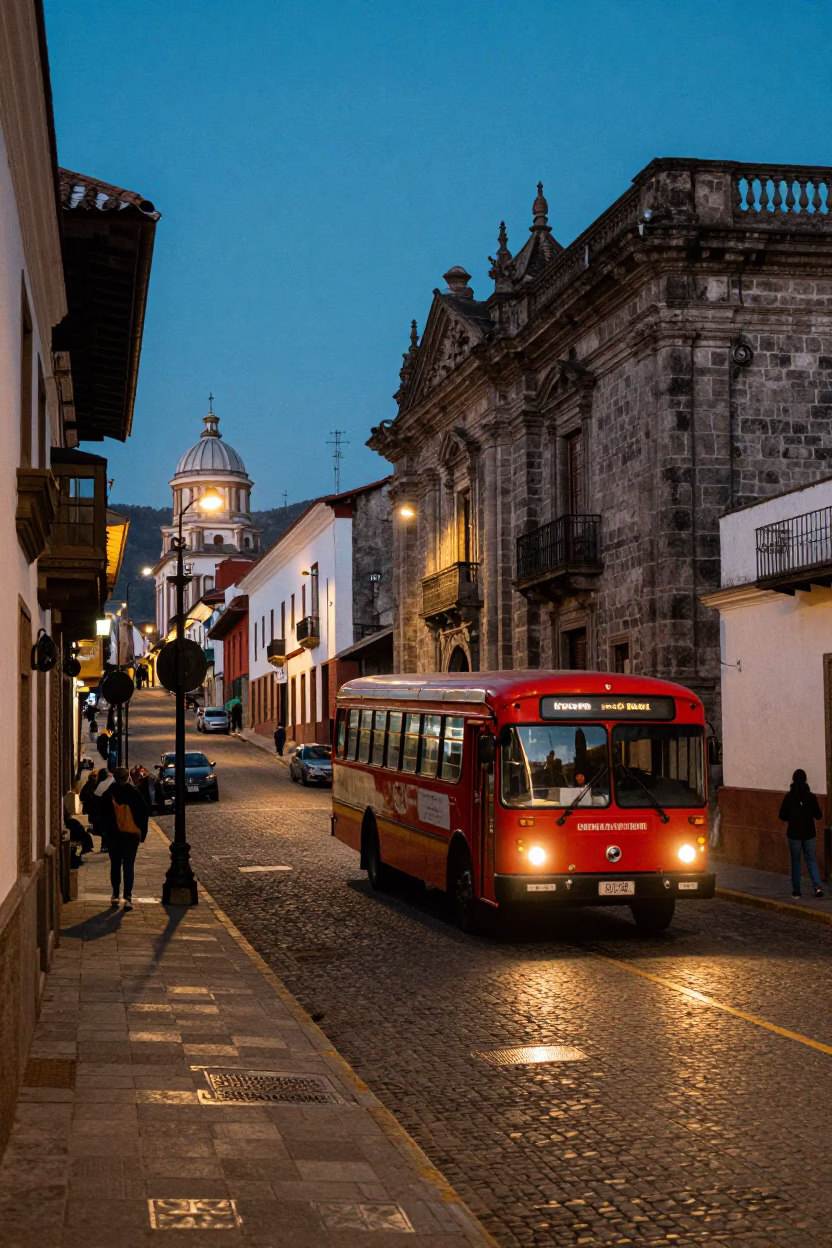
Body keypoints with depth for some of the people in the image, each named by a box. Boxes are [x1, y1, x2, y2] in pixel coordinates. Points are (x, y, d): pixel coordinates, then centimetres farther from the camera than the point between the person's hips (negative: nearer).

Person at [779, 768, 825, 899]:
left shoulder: (789, 797, -11)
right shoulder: (811, 796, -9)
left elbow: (782, 816, -7)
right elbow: (818, 815, -3)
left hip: (794, 833, -1)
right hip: (809, 834, 1)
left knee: (795, 861, 10)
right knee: (811, 859, 10)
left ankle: (796, 890, 12)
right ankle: (817, 886, -7)